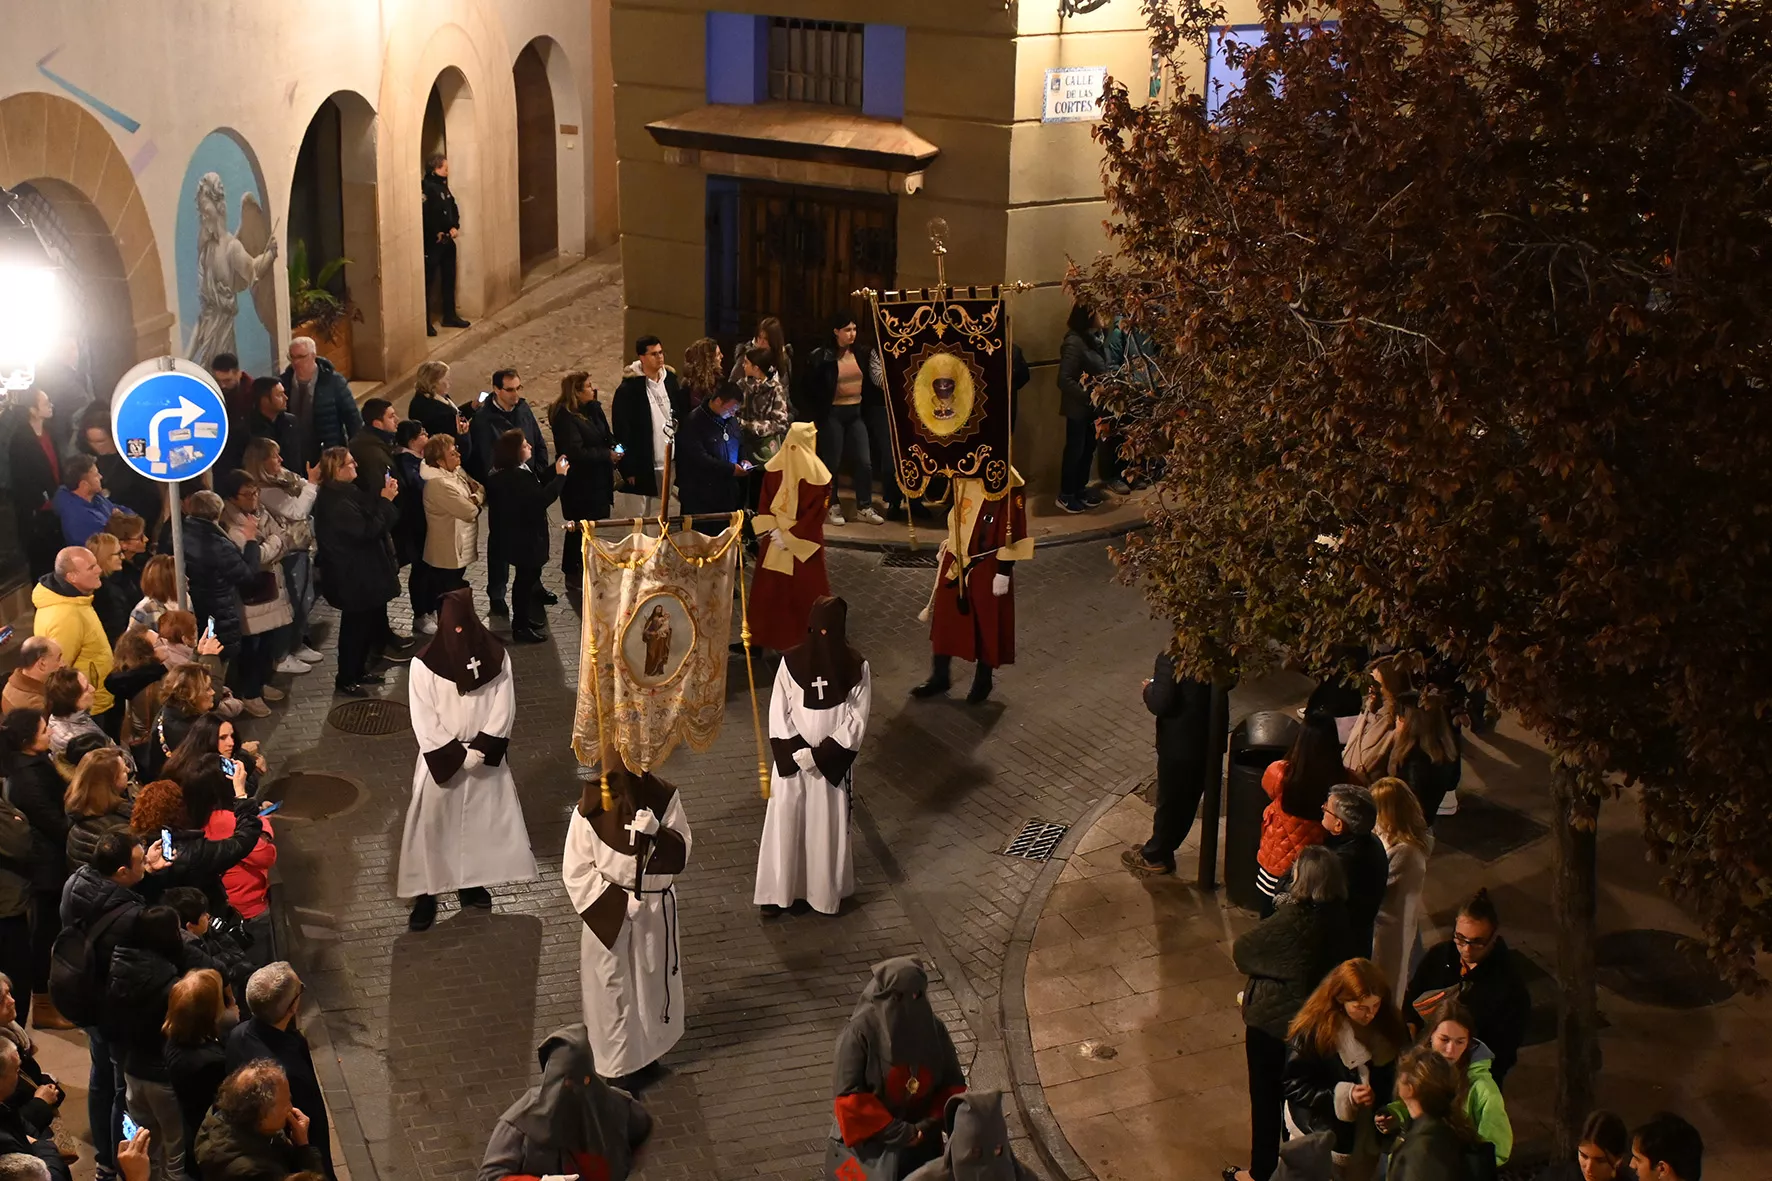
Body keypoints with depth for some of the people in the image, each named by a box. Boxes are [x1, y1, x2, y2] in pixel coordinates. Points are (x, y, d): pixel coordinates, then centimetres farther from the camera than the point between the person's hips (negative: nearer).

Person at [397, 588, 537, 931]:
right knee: (431, 825, 2)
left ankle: (470, 884, 33)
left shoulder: (497, 657, -8)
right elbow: (424, 720, -14)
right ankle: (425, 895, 12)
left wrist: (480, 748, -17)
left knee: (484, 821, 14)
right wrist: (457, 755, -18)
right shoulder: (424, 664, -16)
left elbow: (504, 709, -7)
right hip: (441, 759, -3)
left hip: (485, 758, 3)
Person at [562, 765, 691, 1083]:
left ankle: (648, 1051, 40)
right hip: (609, 913, -3)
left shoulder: (664, 797, -10)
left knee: (653, 982, 19)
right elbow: (576, 871, -13)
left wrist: (657, 833, -27)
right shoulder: (590, 808, -18)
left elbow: (682, 851, -7)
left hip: (655, 910, 3)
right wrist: (618, 901, -18)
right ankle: (617, 1063, 22)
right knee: (612, 988, 7)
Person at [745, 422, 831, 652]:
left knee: (770, 588, 12)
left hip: (773, 539, 1)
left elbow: (764, 501, -8)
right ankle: (806, 639, 17)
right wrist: (791, 537, -12)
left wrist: (773, 530, -8)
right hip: (806, 542, -1)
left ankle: (766, 637, 22)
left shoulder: (773, 467, -10)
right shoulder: (817, 474, -12)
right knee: (806, 590, 9)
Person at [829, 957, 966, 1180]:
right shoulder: (859, 1033, -17)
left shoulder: (933, 1029, -4)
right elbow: (848, 1095, -18)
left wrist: (929, 1124, -12)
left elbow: (952, 1085, 3)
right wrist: (896, 1131, -21)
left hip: (921, 1145, 4)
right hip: (870, 1146, -4)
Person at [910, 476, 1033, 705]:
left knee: (987, 624, 10)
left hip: (987, 568, -6)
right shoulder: (963, 476, -1)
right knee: (945, 619, 14)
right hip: (955, 562, 6)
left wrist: (1003, 572, -17)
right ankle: (939, 677, 29)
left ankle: (983, 681, 28)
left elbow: (1013, 532, -18)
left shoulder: (1007, 484, -21)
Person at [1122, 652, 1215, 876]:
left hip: (1179, 744, -6)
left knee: (1170, 800, 11)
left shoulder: (1171, 658, -27)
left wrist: (1149, 688, -4)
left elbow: (1160, 704, -25)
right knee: (1189, 798, 19)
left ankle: (1155, 856, 28)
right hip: (1209, 738, 6)